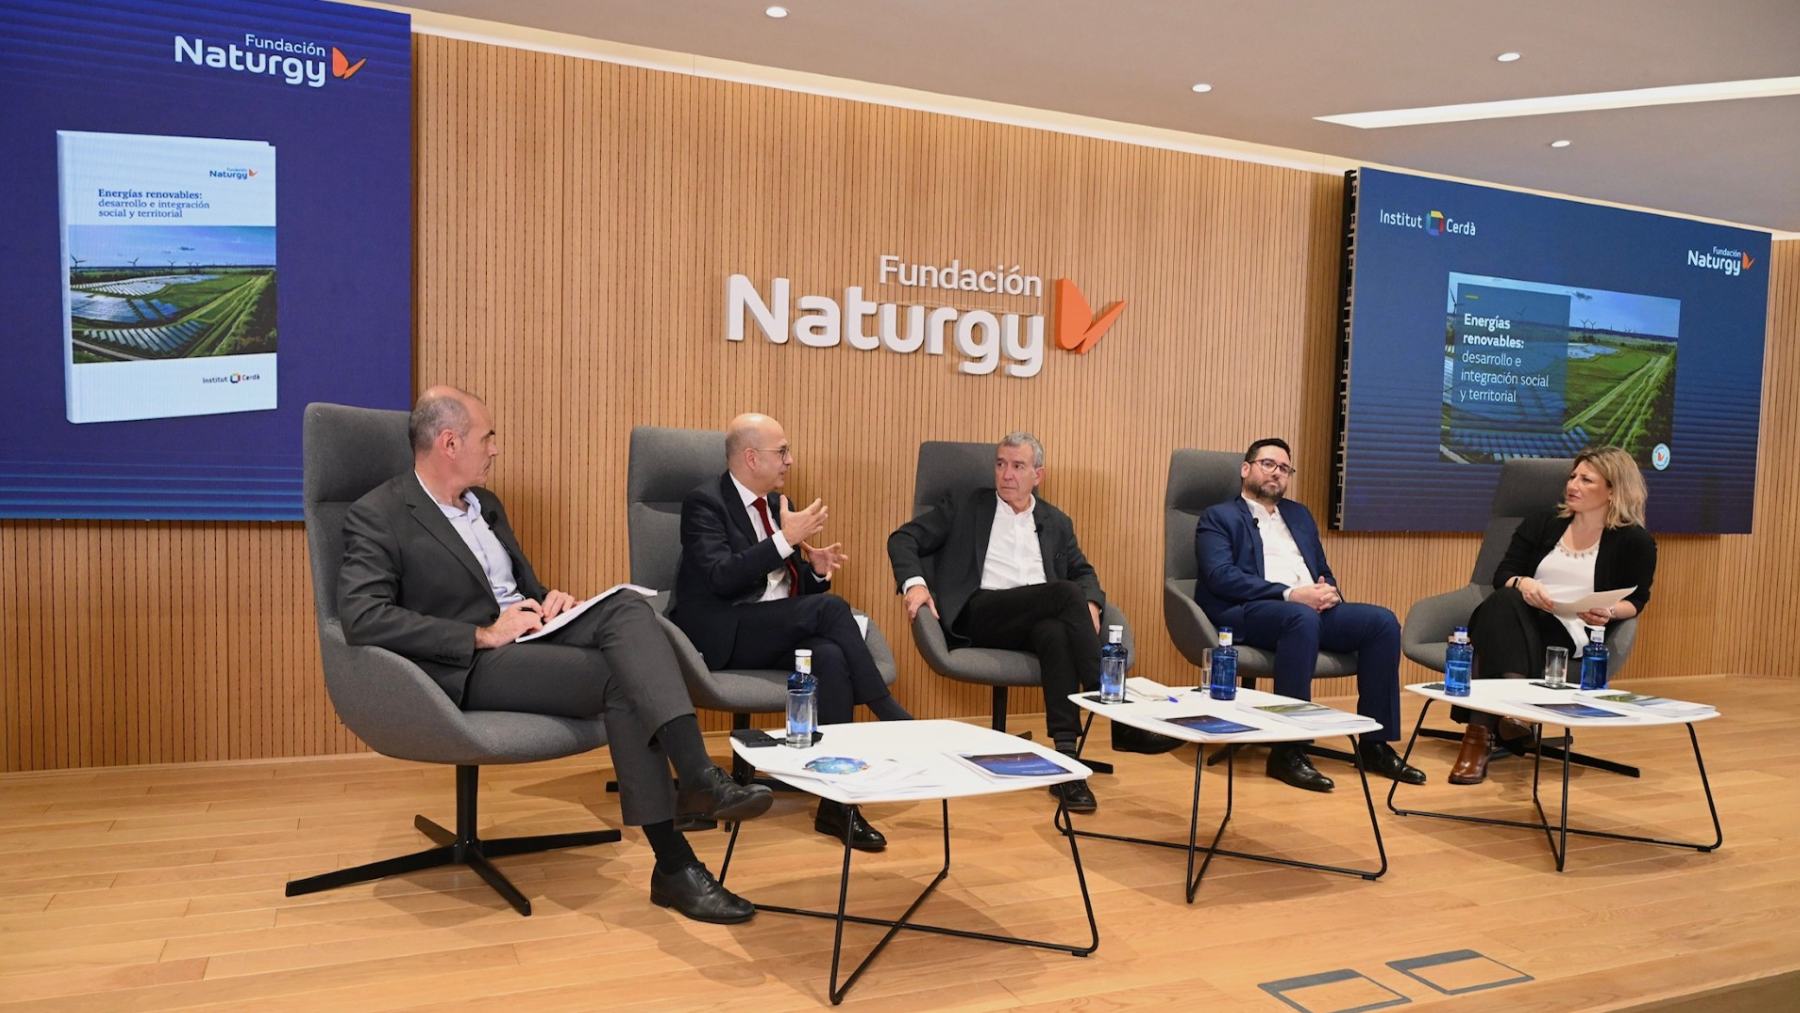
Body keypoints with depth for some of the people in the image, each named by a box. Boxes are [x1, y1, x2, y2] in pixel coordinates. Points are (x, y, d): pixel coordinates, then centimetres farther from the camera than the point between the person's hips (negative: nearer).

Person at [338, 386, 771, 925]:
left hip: (530, 634, 7)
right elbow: (362, 619, -20)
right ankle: (674, 865, -27)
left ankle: (698, 775, -36)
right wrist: (482, 635, -22)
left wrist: (551, 598, 2)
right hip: (470, 668, -7)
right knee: (622, 680, -28)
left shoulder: (487, 505, 20)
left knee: (627, 607, -25)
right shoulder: (376, 517, -5)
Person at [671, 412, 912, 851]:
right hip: (724, 634, -6)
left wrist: (816, 569, -2)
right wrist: (785, 539, -23)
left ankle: (837, 801, -27)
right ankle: (891, 716, -18)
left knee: (832, 656, -28)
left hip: (779, 631, 6)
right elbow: (721, 577, -22)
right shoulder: (704, 503, -8)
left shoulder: (778, 501, 15)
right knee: (830, 608, -28)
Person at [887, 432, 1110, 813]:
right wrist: (914, 582, -11)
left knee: (1056, 633, -37)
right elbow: (903, 539, 10)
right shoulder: (965, 506, 16)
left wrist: (1090, 603, -2)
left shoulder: (1057, 523, 25)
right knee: (1066, 593, -30)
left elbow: (1083, 572, 23)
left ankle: (1065, 760, -40)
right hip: (977, 615, -3)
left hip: (1037, 621, 3)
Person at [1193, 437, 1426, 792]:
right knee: (1302, 617, -38)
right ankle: (1287, 751, -33)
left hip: (1310, 607, 6)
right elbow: (1220, 575, -9)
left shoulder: (1299, 515, 28)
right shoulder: (1219, 517, 7)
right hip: (1246, 613, -6)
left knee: (1383, 621, -18)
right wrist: (1289, 594, -19)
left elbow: (1323, 571, 24)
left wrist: (1329, 592, -2)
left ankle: (1375, 744, -10)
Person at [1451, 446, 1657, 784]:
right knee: (1506, 601, -36)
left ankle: (1481, 733, -46)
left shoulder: (1634, 541, 10)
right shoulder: (1542, 524, 19)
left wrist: (1608, 613, -12)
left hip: (1571, 634, -3)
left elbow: (1635, 600, 11)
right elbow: (1502, 575, 12)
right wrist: (1522, 583, -12)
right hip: (1519, 620, 4)